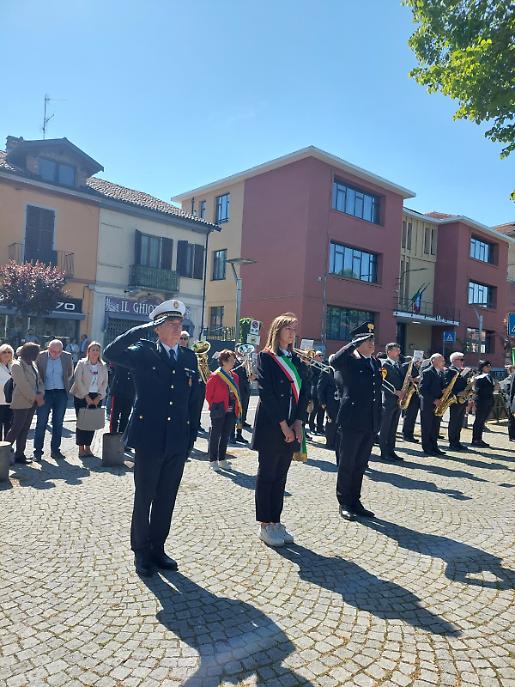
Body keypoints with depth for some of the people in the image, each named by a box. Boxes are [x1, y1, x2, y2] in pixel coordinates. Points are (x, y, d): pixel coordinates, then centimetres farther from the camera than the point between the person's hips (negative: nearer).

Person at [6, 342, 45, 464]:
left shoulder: (32, 364, 12)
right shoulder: (17, 365, -12)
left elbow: (39, 380, 13)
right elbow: (23, 385, -18)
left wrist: (40, 394, -4)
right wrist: (36, 397, -15)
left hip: (32, 402, 8)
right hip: (21, 403, -8)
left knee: (25, 429, 10)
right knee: (16, 428, -5)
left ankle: (20, 454, 17)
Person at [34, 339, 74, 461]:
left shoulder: (67, 357, -1)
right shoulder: (40, 356, -6)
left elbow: (70, 373, 15)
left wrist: (66, 385, 9)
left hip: (61, 393, 2)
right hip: (45, 393, -2)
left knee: (58, 423, 7)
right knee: (41, 423, 1)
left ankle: (55, 450, 16)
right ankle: (38, 451, 10)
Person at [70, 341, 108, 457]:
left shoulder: (103, 366, 7)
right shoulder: (81, 363, -2)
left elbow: (105, 383, 7)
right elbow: (78, 381, -8)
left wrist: (99, 397, -6)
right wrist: (87, 396, -13)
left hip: (96, 398, 3)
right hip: (81, 396, -3)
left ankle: (88, 447, 12)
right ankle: (81, 448, 6)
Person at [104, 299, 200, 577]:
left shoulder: (189, 357, 8)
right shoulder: (143, 353, -3)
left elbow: (194, 399, 10)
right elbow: (111, 353, -21)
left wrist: (192, 436, 7)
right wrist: (145, 328, -21)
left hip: (178, 441, 4)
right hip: (149, 438, -4)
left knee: (166, 499, 14)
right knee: (143, 499, 9)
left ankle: (157, 549, 30)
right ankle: (141, 552, 26)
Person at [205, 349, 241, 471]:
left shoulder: (234, 376, 9)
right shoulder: (215, 376, -10)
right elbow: (208, 395, -5)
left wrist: (237, 408, 6)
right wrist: (214, 407, -1)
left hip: (231, 411, 6)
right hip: (219, 411, -6)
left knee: (226, 436, 12)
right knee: (215, 436, 3)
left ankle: (222, 459, 23)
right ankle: (213, 461, 12)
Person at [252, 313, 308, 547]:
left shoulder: (297, 361, 13)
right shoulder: (265, 357, -5)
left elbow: (304, 392, 8)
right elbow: (266, 393, -14)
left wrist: (298, 422, -5)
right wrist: (283, 424, -15)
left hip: (292, 428, 6)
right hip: (270, 426, -6)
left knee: (281, 475, 12)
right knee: (267, 474, 4)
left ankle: (276, 521, 22)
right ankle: (265, 525, 14)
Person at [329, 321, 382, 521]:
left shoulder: (375, 363, 14)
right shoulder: (348, 360, -7)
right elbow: (334, 360, -31)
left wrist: (378, 420, 16)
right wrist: (356, 342, -23)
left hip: (370, 424, 7)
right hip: (351, 422, -7)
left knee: (360, 465, 15)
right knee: (346, 465, 6)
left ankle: (355, 501, 27)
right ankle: (344, 503, 19)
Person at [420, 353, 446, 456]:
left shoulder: (441, 373, 15)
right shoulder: (427, 372, -11)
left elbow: (442, 386, 18)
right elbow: (422, 389, -17)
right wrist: (434, 400, -20)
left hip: (438, 404, 8)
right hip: (428, 404, -8)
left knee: (435, 427, 11)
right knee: (427, 427, 0)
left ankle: (434, 447, 19)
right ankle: (427, 448, 6)